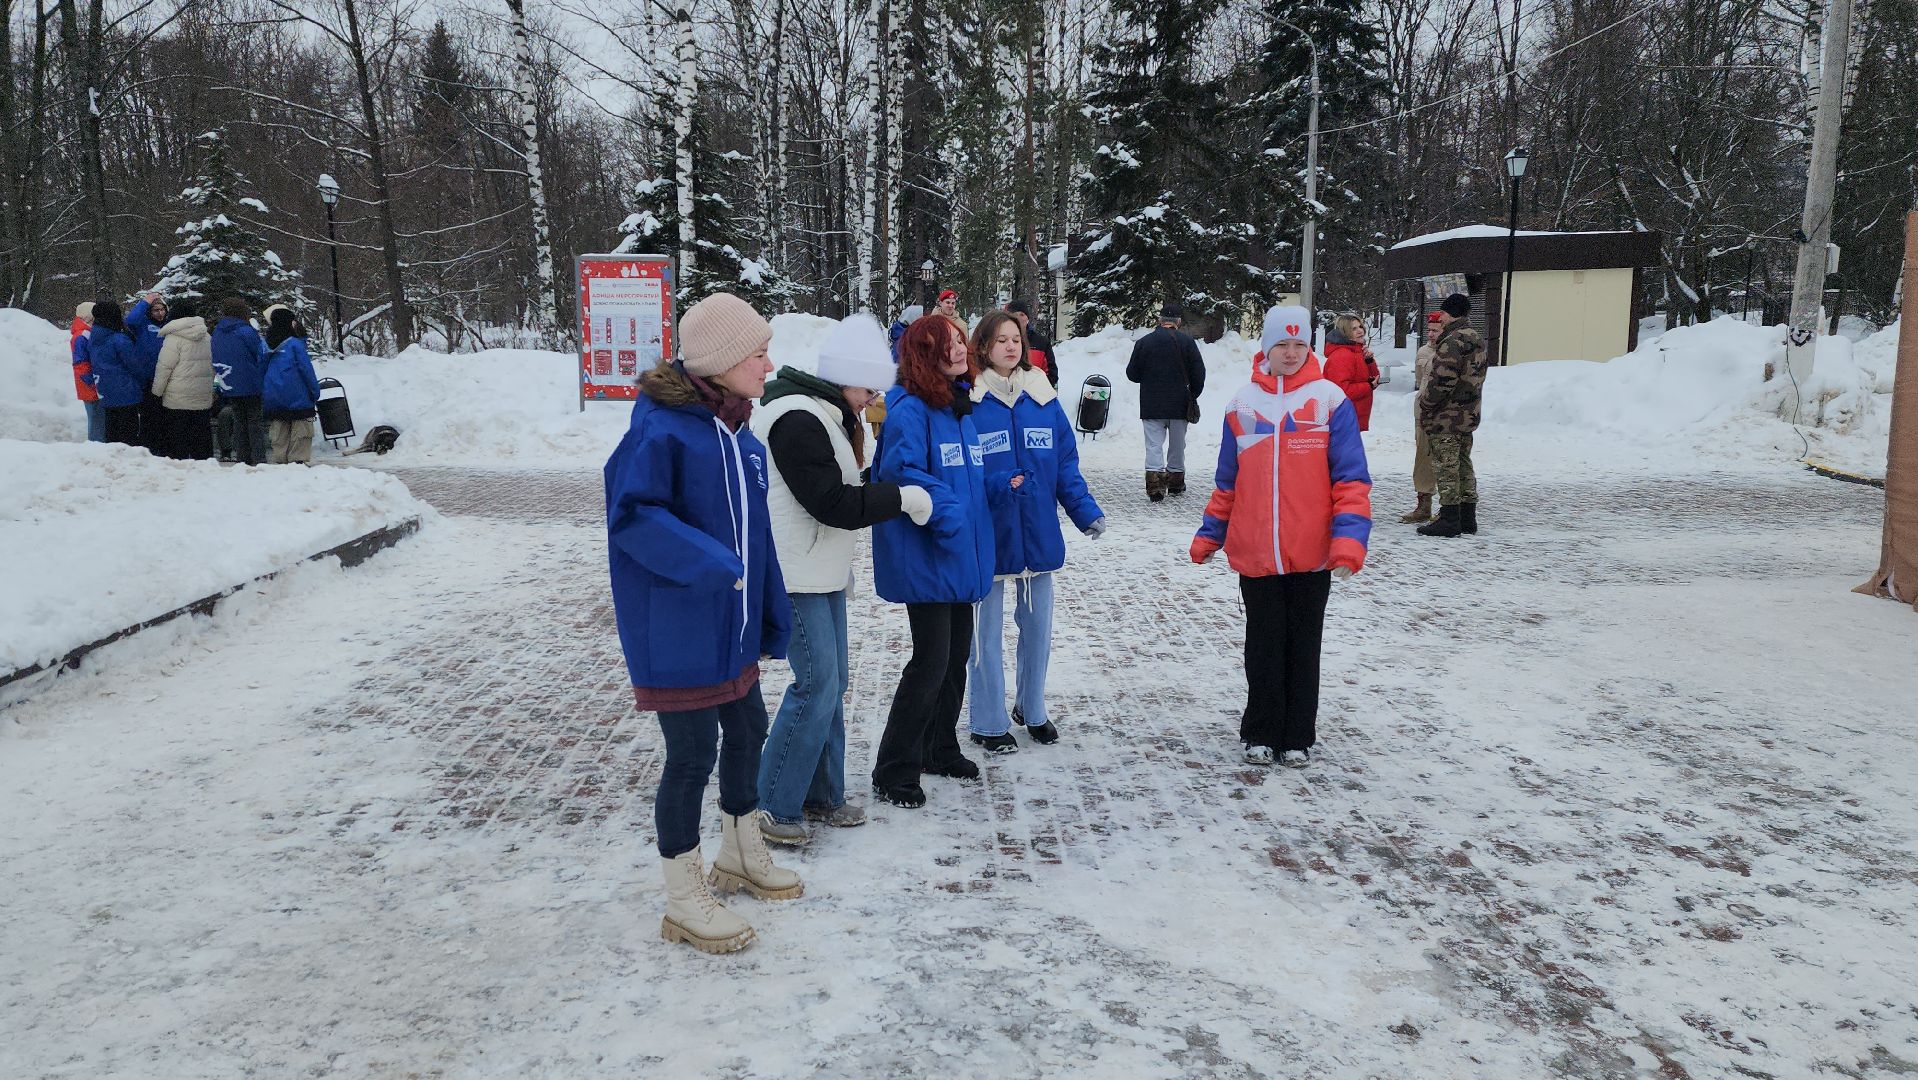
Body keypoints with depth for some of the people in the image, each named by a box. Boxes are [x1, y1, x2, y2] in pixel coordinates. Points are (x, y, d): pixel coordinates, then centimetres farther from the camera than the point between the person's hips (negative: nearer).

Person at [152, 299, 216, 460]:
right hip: (204, 398, 6)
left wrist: (157, 391, -1)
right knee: (202, 435, 10)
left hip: (178, 399, -6)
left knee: (176, 441, -1)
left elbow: (164, 367, -10)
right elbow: (213, 366, 15)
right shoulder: (207, 338, 9)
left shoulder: (174, 338, -10)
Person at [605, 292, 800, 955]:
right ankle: (683, 904, 18)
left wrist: (773, 616, 12)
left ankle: (741, 857, 42)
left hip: (732, 625, 9)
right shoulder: (660, 426, -19)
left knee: (746, 730, 19)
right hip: (676, 630, -9)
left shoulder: (740, 436, 8)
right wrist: (711, 566, -27)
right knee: (693, 752, 0)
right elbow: (632, 515, -24)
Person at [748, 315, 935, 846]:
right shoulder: (798, 420, -19)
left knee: (832, 681, 13)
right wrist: (901, 497, -15)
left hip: (822, 572, 11)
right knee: (818, 684, -10)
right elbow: (833, 503, -22)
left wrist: (890, 497, 7)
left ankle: (820, 795, 23)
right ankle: (772, 806, 1)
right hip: (796, 574, -11)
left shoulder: (823, 414, 15)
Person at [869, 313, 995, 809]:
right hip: (926, 560, -9)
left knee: (956, 656, 18)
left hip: (963, 558, 9)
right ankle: (894, 771, 6)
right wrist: (946, 512, -26)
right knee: (931, 662, -6)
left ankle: (939, 749, 34)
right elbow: (901, 471, -25)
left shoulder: (962, 408, 12)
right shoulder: (910, 410, -15)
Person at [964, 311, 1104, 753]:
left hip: (1039, 532, 4)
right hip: (989, 535, -4)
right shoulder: (967, 400, -9)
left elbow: (1066, 462, 7)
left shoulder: (1043, 397, 4)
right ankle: (989, 722, 22)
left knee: (1038, 625, 15)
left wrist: (1085, 510, -4)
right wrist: (997, 487, -26)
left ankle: (1032, 709, 35)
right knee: (987, 632, 7)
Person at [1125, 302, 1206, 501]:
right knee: (1177, 445, 13)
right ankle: (1176, 483, 21)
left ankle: (1155, 484, -14)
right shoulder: (1187, 342, -4)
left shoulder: (1143, 342, -2)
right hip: (1179, 405, 0)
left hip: (1151, 405, 0)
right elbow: (1199, 373, -3)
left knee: (1154, 444, 0)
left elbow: (1132, 374, 4)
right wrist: (1193, 396, 12)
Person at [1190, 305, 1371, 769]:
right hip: (1254, 555, 2)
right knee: (1263, 648, 10)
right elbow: (1228, 481, 12)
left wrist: (1349, 539, -16)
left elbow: (1350, 478, -7)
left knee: (1303, 648, 11)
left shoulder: (1330, 400, -4)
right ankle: (1261, 733, 24)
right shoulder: (1244, 403, 4)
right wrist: (1210, 534, 11)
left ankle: (1298, 737, 23)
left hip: (1312, 555, -2)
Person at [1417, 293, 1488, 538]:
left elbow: (1442, 380, -23)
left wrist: (1424, 403, -11)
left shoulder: (1451, 343, -18)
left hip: (1446, 417, -9)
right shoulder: (1477, 341, 13)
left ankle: (1449, 519, -2)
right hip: (1468, 415, 10)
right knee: (1464, 465, 15)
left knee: (1446, 466, -4)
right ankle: (1468, 518, 20)